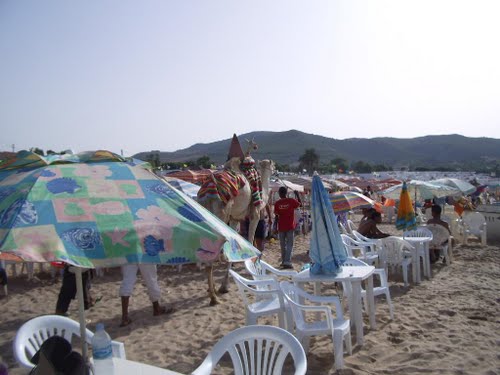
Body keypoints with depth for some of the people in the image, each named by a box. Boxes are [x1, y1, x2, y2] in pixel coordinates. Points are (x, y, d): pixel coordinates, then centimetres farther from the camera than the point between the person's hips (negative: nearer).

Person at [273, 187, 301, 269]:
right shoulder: (291, 201, -5)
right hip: (290, 226, -1)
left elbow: (276, 215, -1)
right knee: (289, 245, 0)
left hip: (281, 227, 2)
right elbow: (300, 204, 12)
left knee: (283, 245, 14)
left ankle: (284, 261, 22)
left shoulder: (277, 203, -3)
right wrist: (297, 195, 23)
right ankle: (287, 262, -12)